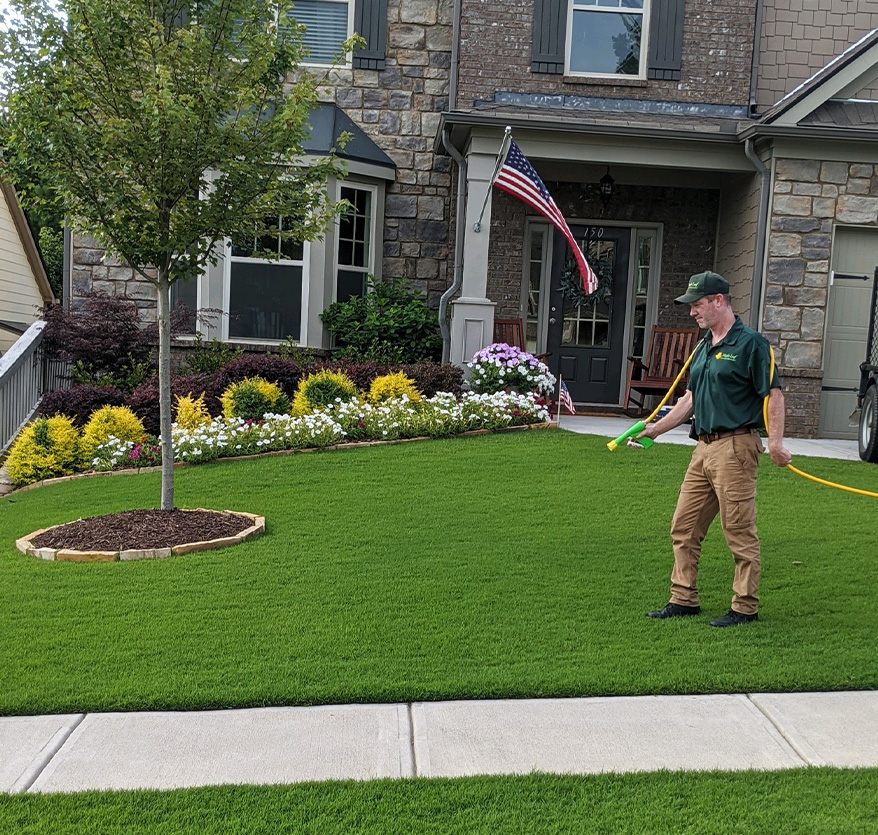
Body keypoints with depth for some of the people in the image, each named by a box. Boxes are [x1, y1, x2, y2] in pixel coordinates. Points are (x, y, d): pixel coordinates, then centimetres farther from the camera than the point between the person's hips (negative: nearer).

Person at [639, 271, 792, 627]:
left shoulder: (751, 343, -7)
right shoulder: (703, 347, 18)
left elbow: (773, 393, -11)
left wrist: (776, 441, -18)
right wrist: (657, 428, 20)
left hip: (735, 447, -9)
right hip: (704, 448, 9)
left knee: (740, 532, -2)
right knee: (683, 528, 10)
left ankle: (745, 607, 9)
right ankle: (684, 599, 19)